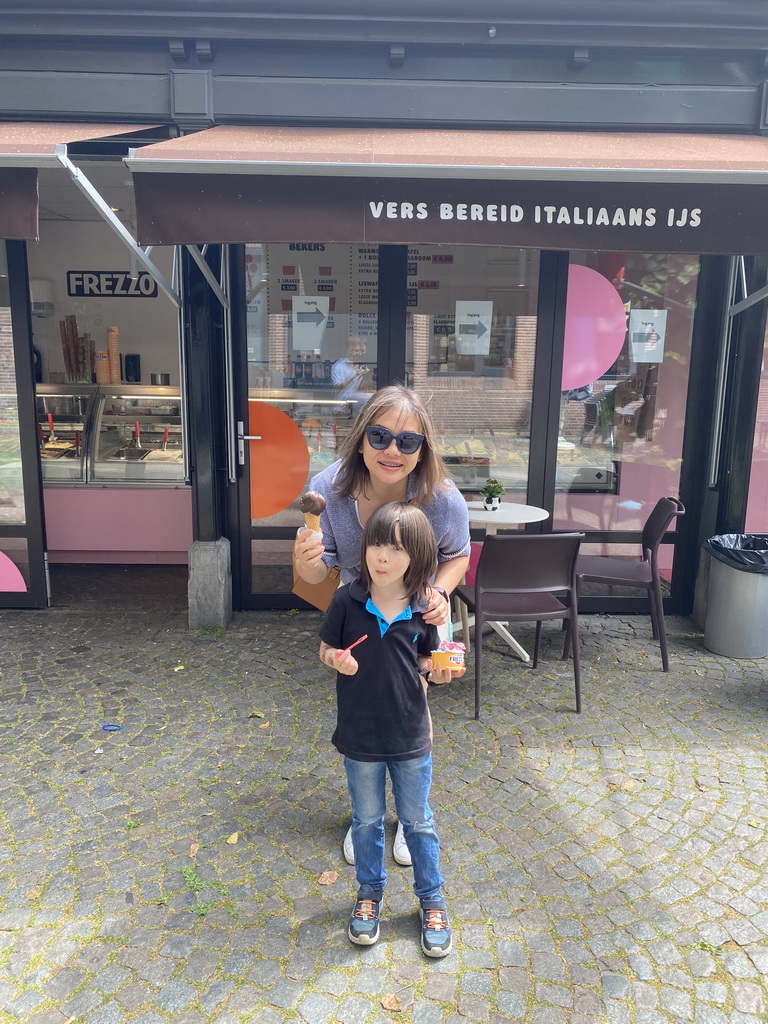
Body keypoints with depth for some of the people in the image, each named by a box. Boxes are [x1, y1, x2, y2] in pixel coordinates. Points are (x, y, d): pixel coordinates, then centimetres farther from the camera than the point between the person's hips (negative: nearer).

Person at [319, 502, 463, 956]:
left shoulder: (423, 608, -12)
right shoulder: (348, 601, -15)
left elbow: (425, 661, 3)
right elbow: (326, 650, -2)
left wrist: (440, 670, -18)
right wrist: (337, 660, -23)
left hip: (410, 736, 0)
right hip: (360, 735, 0)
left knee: (418, 821, 18)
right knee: (367, 820, 21)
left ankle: (432, 899, 40)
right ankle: (370, 893, 44)